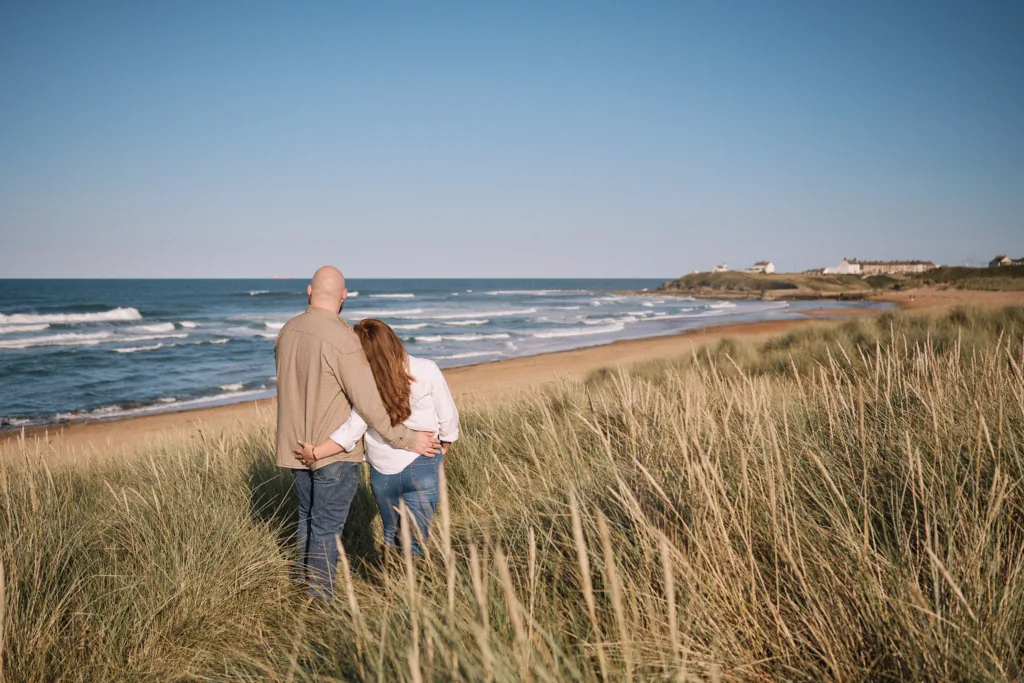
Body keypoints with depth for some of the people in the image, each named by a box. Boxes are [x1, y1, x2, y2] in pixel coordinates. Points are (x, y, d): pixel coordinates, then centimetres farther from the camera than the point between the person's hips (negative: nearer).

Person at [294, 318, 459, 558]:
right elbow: (448, 418, -4)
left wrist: (315, 453, -13)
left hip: (381, 471, 1)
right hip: (421, 469, -1)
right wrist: (443, 448, 13)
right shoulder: (427, 370, -12)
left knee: (391, 533, 25)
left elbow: (351, 431, -19)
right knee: (414, 543, 7)